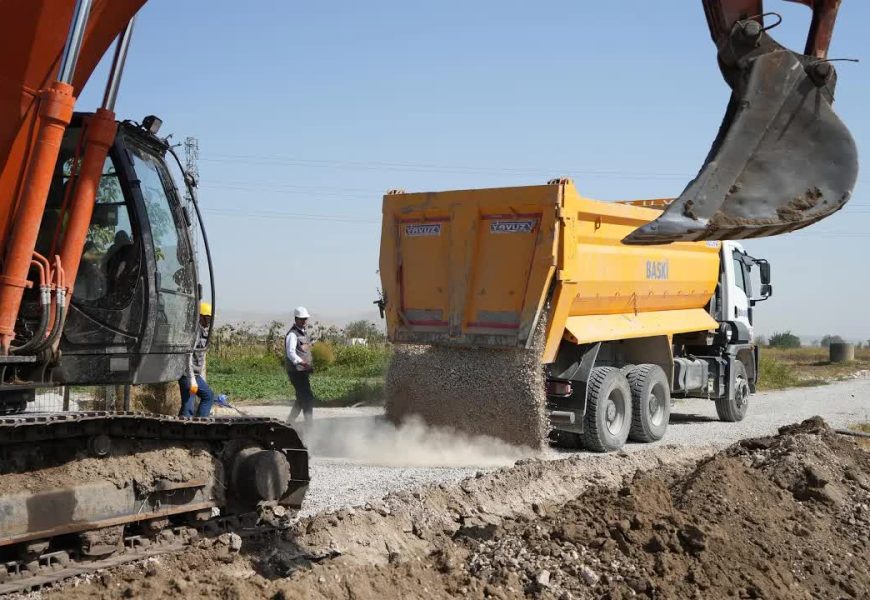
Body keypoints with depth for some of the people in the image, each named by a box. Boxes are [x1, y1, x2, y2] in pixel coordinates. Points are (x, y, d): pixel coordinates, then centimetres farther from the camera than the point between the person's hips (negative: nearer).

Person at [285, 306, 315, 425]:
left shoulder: (304, 332, 16)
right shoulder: (292, 334, -13)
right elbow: (291, 353, -26)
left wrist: (310, 364, 18)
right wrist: (302, 363, -40)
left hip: (304, 371, 9)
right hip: (296, 371, -9)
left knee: (301, 399, 16)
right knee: (308, 398, -12)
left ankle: (289, 423, 26)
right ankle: (308, 424, -11)